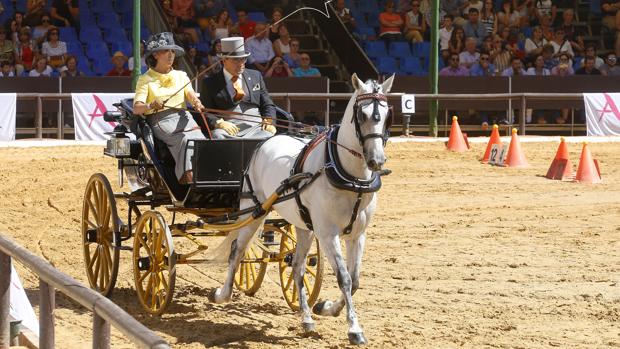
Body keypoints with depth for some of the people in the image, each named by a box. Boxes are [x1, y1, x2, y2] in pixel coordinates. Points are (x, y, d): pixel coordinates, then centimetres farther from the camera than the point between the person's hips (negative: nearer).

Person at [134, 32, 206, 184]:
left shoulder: (181, 76, 22)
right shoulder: (145, 80, 10)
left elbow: (191, 96, 7)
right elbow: (136, 109, -2)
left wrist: (197, 103, -19)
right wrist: (151, 106, -26)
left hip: (183, 118, 3)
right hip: (159, 121, -3)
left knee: (199, 139, -27)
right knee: (185, 140, -32)